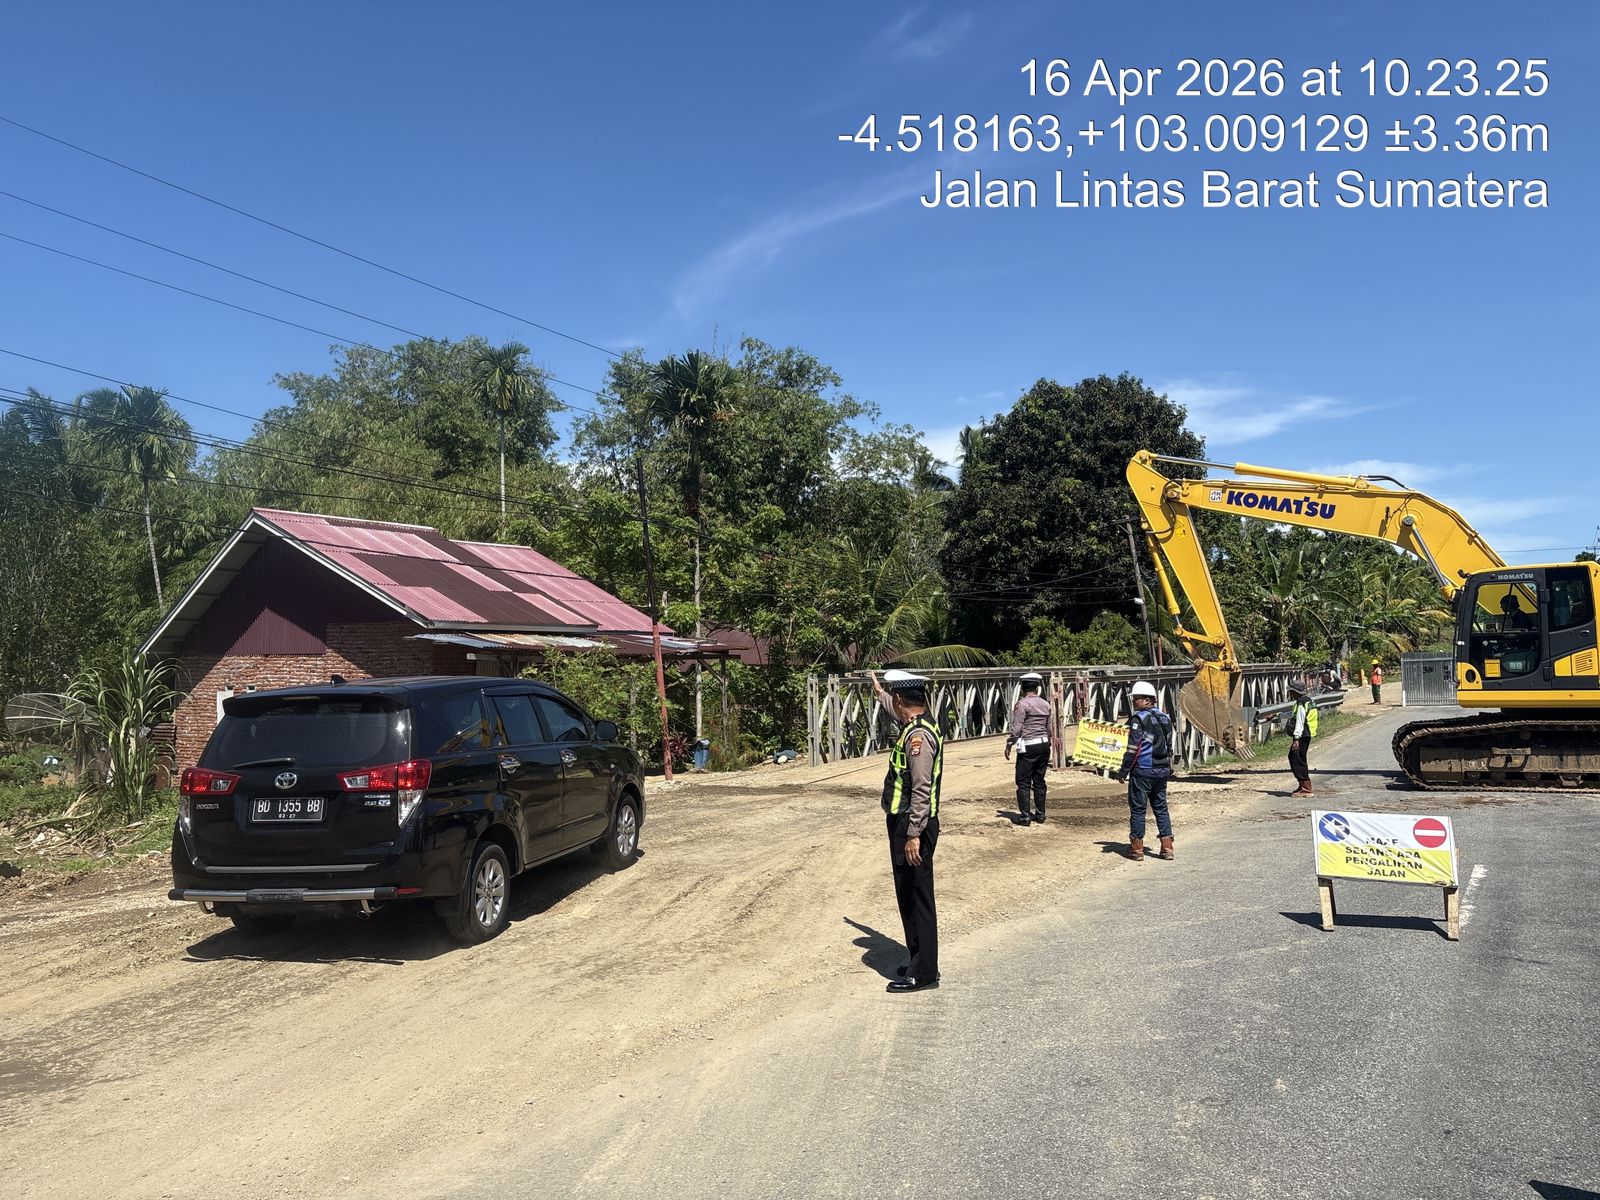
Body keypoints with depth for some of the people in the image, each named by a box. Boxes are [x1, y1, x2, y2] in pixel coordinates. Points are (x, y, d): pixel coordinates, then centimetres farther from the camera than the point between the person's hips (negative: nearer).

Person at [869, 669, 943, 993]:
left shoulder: (919, 735, -20)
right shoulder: (914, 726, 11)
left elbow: (922, 790, -24)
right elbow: (897, 711, 38)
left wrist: (913, 835, -25)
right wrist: (879, 691, 54)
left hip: (913, 827, -10)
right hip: (904, 824, 10)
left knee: (917, 899, -4)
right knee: (908, 898, 16)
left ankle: (923, 972, 3)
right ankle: (919, 962, 26)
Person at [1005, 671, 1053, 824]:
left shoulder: (1022, 704, -11)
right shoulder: (1045, 704, 9)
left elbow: (1016, 728, -13)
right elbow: (1049, 728, 15)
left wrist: (1009, 745, -4)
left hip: (1028, 747, -6)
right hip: (1044, 745, 6)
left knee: (1023, 782, -2)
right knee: (1039, 781, 13)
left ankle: (1024, 816, -5)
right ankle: (1040, 814, 16)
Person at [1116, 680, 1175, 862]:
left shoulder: (1139, 719, -12)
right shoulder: (1165, 718, 12)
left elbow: (1133, 748, -15)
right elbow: (1169, 746, 19)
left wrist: (1123, 771, -9)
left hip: (1142, 771, -7)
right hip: (1162, 771, 7)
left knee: (1137, 809, 1)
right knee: (1161, 808, 12)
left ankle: (1137, 849, 4)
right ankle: (1167, 848, 10)